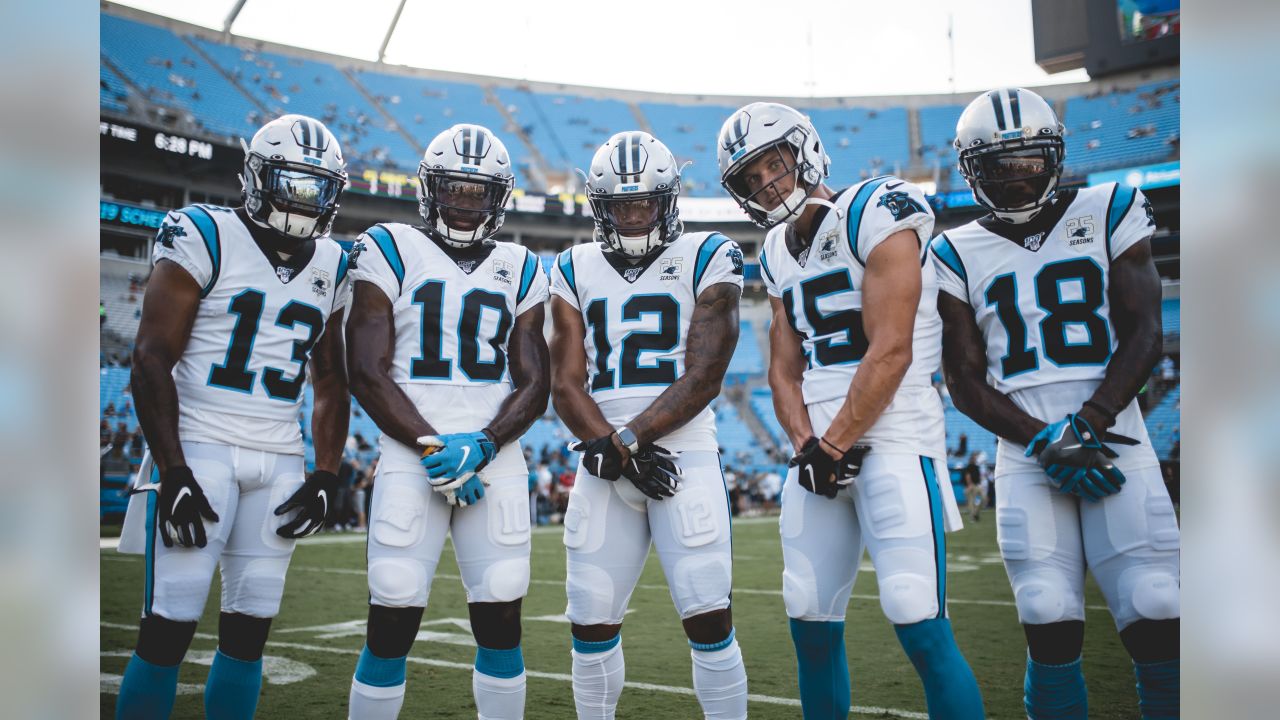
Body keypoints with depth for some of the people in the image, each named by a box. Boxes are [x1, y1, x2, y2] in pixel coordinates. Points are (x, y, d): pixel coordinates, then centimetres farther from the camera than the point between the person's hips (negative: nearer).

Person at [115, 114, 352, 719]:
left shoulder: (332, 267, 11)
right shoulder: (204, 238, -3)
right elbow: (151, 361, -7)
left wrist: (326, 476, 5)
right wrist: (173, 473, -14)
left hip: (281, 461, 5)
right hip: (200, 446, -4)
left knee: (249, 630, 8)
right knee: (168, 629, -4)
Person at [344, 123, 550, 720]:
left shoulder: (519, 270, 13)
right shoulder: (391, 251, 5)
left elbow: (534, 384, 7)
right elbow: (368, 374, -2)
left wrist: (480, 447, -9)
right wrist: (432, 446, -12)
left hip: (495, 457, 3)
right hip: (411, 453, -2)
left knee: (501, 623, 4)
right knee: (392, 622, -1)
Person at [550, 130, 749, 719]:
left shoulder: (706, 259, 2)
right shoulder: (575, 271, 12)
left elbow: (703, 379, -6)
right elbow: (567, 385, 5)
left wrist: (626, 438, -13)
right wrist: (619, 449, -10)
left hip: (684, 454, -3)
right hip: (604, 464, 3)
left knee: (708, 619, -6)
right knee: (591, 621, 5)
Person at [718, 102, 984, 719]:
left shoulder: (876, 216, -8)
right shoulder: (776, 256, 16)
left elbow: (890, 353, -15)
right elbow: (784, 370, 14)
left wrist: (835, 444, -12)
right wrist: (805, 445, -4)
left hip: (892, 436, -7)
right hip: (819, 446, 7)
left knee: (921, 627, -10)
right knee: (811, 623, 9)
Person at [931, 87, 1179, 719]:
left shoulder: (1107, 214, 10)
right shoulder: (959, 254, 9)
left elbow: (1144, 333, 2)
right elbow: (967, 381, 5)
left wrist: (1088, 422, -12)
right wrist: (1045, 442, -9)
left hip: (1114, 438, 0)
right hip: (1026, 452, 0)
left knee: (1156, 615, -10)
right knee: (1052, 627, -9)